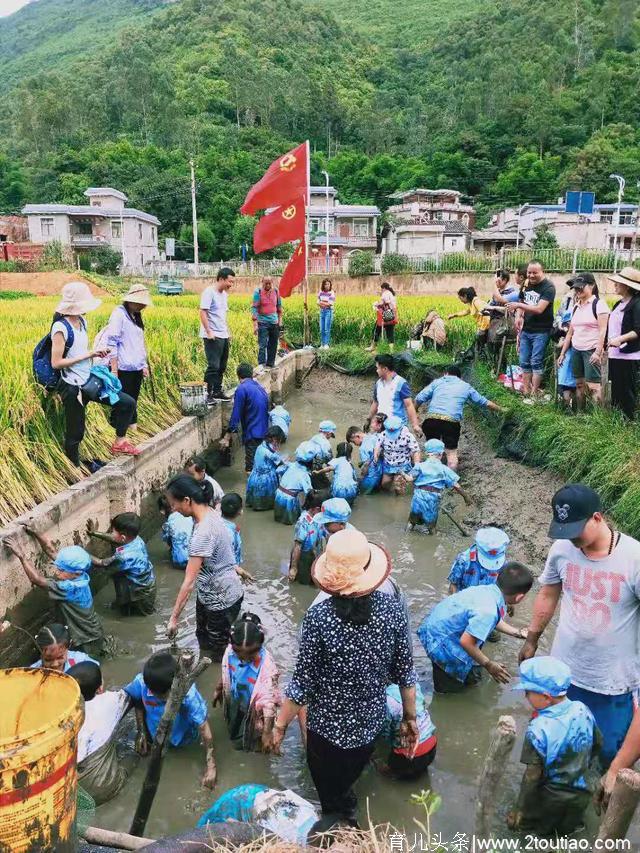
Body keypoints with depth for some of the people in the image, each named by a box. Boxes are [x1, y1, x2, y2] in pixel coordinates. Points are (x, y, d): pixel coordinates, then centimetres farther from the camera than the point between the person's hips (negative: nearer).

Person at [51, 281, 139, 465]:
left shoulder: (82, 321, 5)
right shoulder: (61, 327, -19)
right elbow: (56, 363, -21)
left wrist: (95, 353, -3)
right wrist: (87, 354, -19)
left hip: (89, 381, 7)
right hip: (73, 388, -7)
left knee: (128, 403, 3)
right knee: (75, 433, 5)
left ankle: (119, 442, 18)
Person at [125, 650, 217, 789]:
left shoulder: (188, 692, -43)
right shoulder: (141, 682, -36)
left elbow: (204, 728, -33)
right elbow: (138, 702, -9)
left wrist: (210, 766, -30)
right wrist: (141, 732, -8)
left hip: (181, 735, -2)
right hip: (154, 733, 2)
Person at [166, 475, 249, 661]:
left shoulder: (203, 532, -35)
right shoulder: (208, 513, -6)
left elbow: (189, 582, -32)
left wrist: (174, 618, -25)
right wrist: (235, 568, 25)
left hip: (222, 599, -9)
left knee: (217, 650, 14)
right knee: (203, 638, 27)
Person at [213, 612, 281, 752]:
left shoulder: (266, 665, -37)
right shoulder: (230, 651, -24)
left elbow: (269, 701, -30)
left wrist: (267, 732, -27)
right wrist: (218, 690, 15)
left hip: (254, 712, -4)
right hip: (235, 705, 4)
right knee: (235, 735, 29)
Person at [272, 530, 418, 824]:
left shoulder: (318, 617, -27)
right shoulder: (392, 609, -18)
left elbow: (302, 683, -19)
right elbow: (405, 673, -8)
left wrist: (280, 724, -3)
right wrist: (410, 717, 8)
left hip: (328, 723, -3)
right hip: (371, 722, 3)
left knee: (329, 792, 25)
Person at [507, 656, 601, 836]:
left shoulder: (539, 729, -29)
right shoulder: (582, 710, -14)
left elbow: (533, 774, -23)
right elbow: (597, 746, 3)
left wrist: (520, 810, -10)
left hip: (552, 800, -5)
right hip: (583, 795, 5)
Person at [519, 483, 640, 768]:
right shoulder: (562, 549, -10)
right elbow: (547, 595, 6)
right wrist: (531, 641, 13)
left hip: (614, 682, -3)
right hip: (563, 672, 3)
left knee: (612, 755, 13)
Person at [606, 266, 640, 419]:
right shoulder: (619, 304, 14)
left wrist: (620, 339, -27)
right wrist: (608, 346, 16)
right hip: (614, 354, 9)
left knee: (627, 394, -1)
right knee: (616, 391, 15)